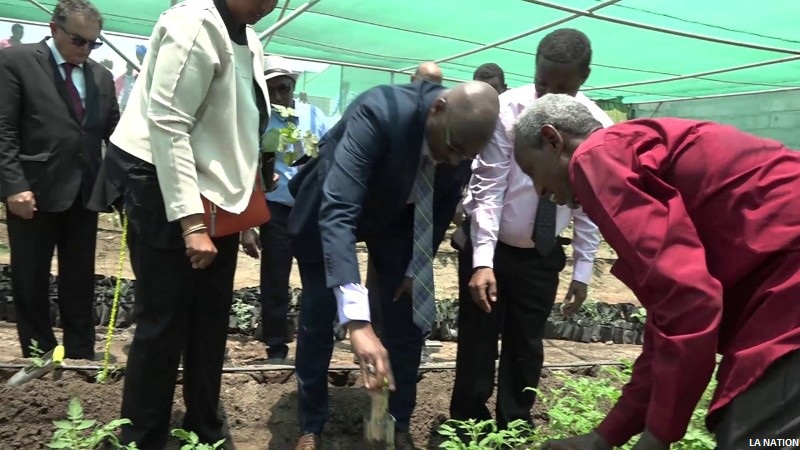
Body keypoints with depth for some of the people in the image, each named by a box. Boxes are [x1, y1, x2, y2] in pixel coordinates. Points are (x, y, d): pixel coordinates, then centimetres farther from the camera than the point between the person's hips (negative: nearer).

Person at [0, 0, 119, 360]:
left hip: (83, 193, 4)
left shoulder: (101, 76, 13)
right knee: (30, 279, 7)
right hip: (34, 190, -4)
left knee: (80, 280, 9)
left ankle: (80, 356, 19)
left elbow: (113, 132, 11)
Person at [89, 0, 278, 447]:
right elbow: (167, 126, -22)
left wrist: (242, 207, 17)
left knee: (211, 321, 13)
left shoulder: (248, 40, 10)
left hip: (219, 196, 8)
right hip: (168, 193, -8)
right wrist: (190, 221, -26)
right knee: (163, 323, -1)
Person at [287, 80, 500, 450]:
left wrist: (416, 268, -1)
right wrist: (357, 319, -58)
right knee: (317, 322, 2)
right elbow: (338, 211, -50)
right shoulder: (379, 112, -40)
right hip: (329, 212, -4)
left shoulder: (465, 133, -22)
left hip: (398, 218, 4)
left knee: (408, 321, 3)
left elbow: (444, 204, -2)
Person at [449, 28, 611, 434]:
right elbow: (489, 189, -20)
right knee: (477, 343, 4)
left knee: (526, 346, 12)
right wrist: (483, 261, -27)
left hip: (542, 254, 3)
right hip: (490, 246, -2)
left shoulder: (597, 127, -9)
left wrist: (582, 271, -3)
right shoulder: (507, 110, -18)